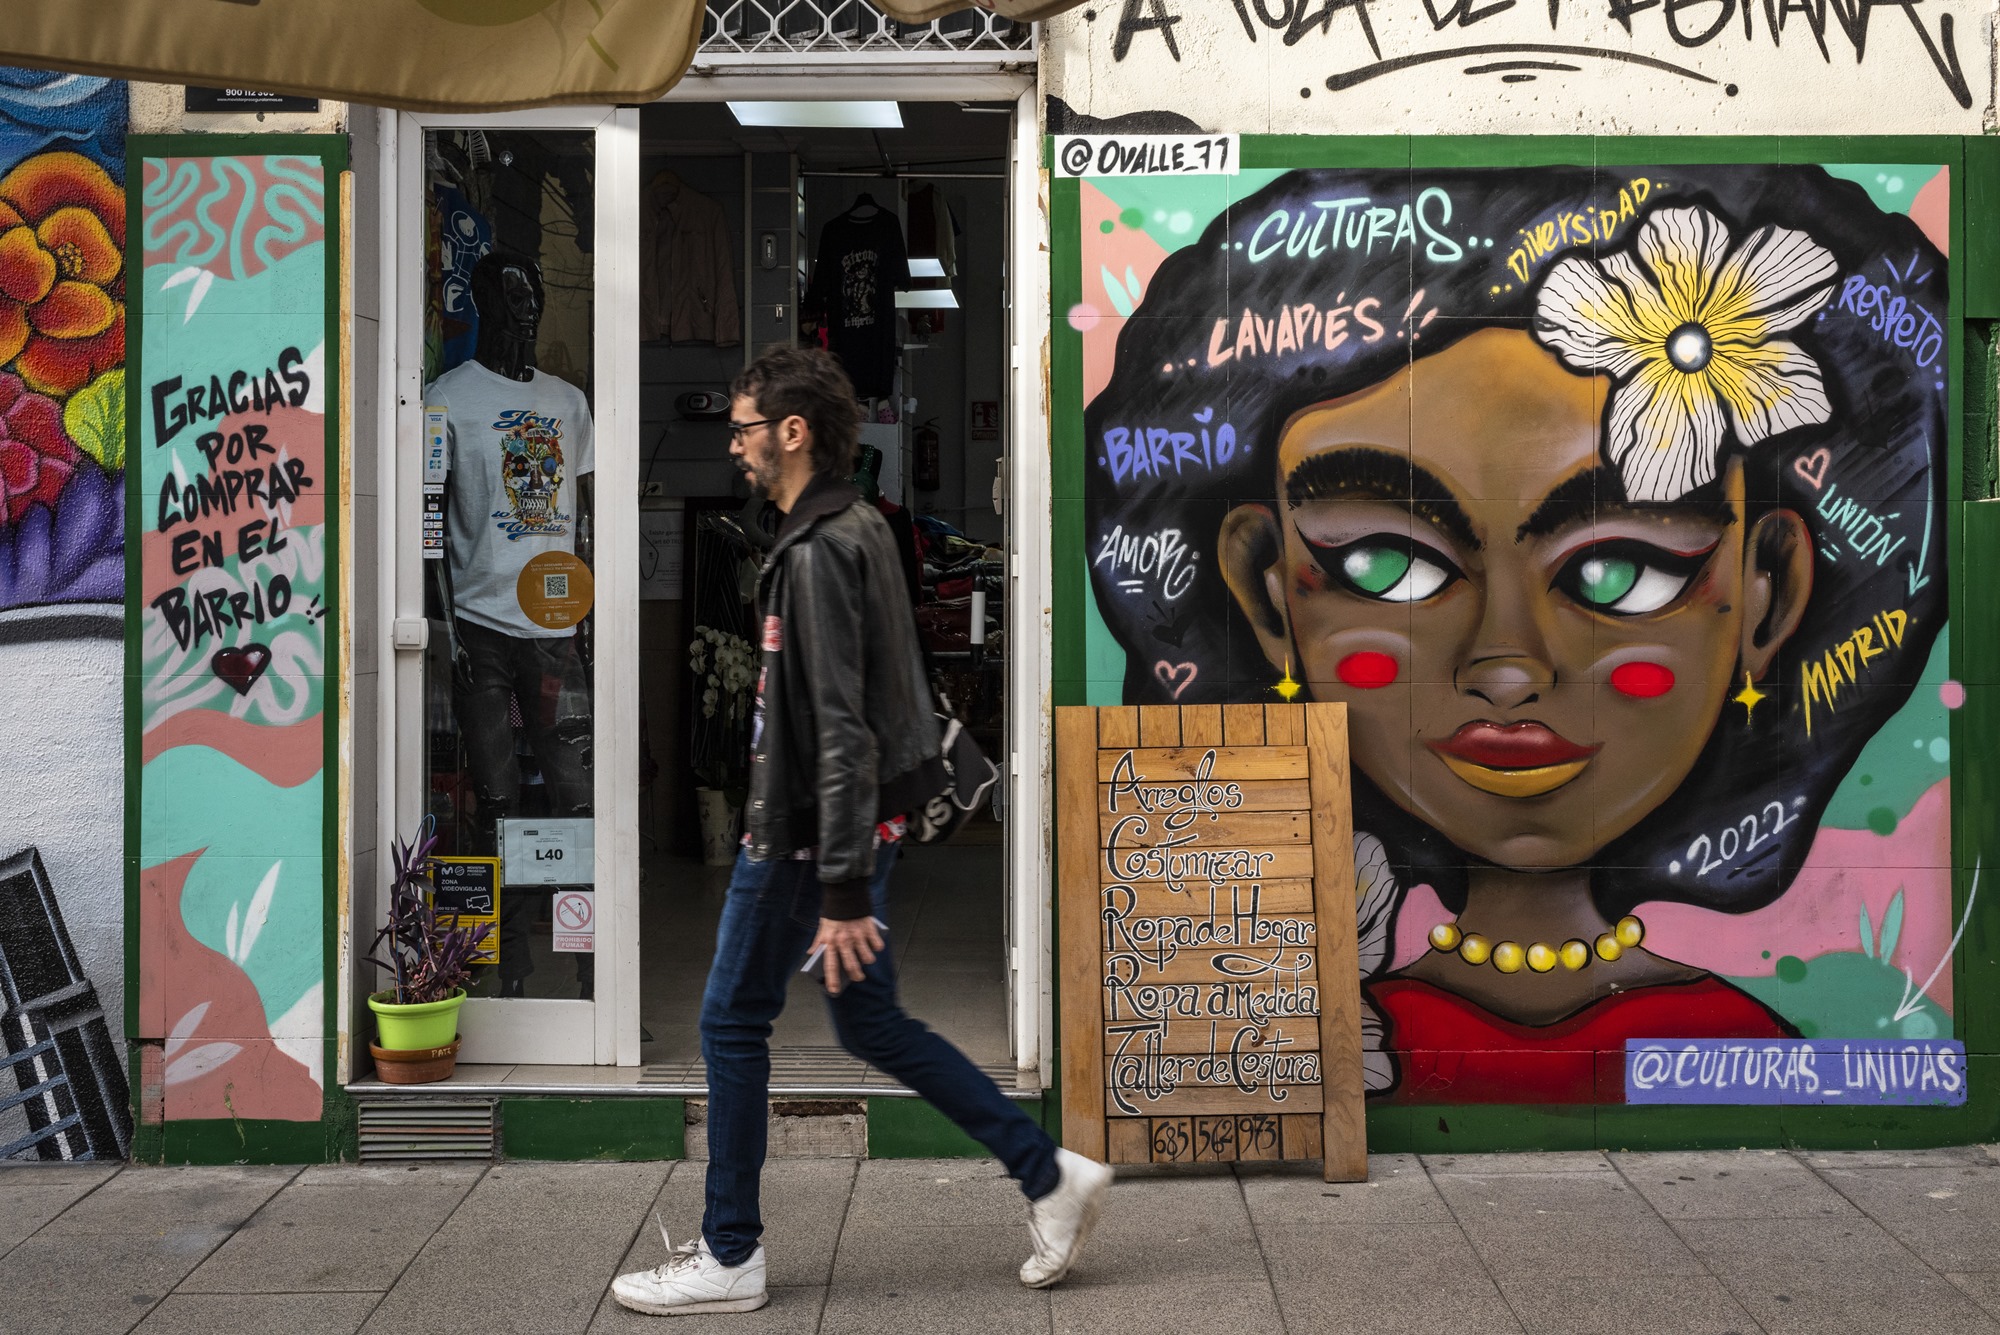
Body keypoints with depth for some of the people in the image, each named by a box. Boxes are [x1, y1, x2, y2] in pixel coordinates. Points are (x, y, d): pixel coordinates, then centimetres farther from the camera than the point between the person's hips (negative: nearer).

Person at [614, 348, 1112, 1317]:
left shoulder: (818, 552, -18)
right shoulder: (855, 529, 13)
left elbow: (840, 728, -24)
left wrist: (843, 890, -24)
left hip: (804, 835, -10)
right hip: (846, 827, 10)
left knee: (733, 1020, 4)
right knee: (870, 1025, 15)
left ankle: (728, 1258, 17)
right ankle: (1049, 1174, 16)